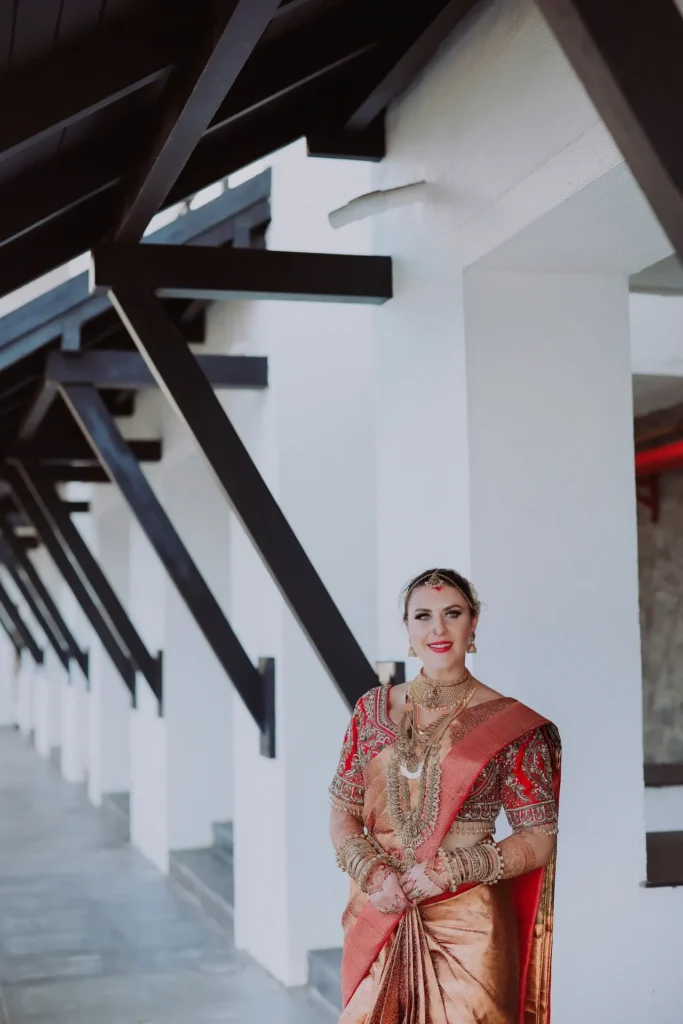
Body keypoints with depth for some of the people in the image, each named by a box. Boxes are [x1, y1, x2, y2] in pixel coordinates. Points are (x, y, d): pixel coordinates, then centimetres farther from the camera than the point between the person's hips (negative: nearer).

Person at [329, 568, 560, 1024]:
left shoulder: (508, 722, -6)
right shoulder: (373, 709, 4)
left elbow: (539, 839, -5)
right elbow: (343, 815, 7)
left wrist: (449, 870, -15)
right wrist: (374, 874, -11)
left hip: (466, 924, -3)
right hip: (378, 919, 3)